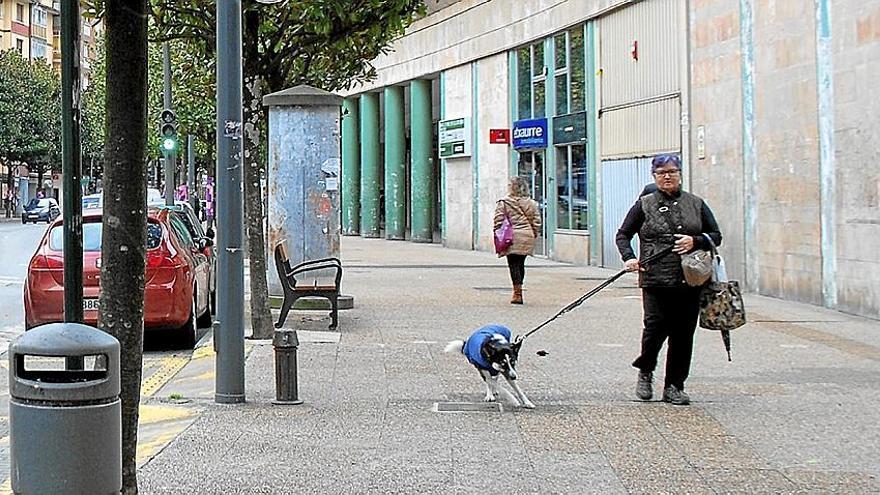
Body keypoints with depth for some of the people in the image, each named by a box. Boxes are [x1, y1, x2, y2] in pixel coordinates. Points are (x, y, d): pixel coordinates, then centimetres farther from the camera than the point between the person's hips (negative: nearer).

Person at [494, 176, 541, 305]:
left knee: (514, 265, -2)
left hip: (512, 238, -4)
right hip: (527, 236, 4)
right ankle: (518, 291, 25)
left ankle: (517, 293, -9)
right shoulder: (531, 203, 7)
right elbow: (537, 221, 8)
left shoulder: (503, 203, -6)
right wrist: (534, 235, 17)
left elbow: (498, 222, -6)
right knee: (520, 264, 17)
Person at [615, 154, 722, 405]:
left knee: (683, 333, 1)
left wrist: (696, 241, -5)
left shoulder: (695, 204, 13)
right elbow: (623, 235, 11)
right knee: (656, 326, -13)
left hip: (689, 280, 2)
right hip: (656, 279, -2)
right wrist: (629, 258, -7)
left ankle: (674, 386, 11)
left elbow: (716, 236, 15)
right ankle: (645, 371, 15)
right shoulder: (644, 205, 8)